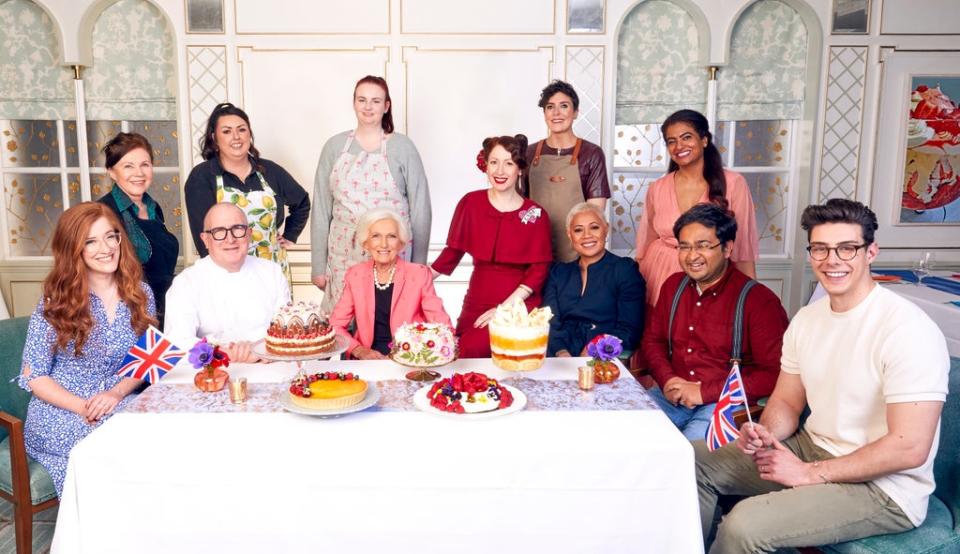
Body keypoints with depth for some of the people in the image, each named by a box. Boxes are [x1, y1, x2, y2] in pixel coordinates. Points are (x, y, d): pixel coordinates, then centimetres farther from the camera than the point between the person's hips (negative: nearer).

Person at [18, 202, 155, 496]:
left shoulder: (140, 294, 4)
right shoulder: (57, 301, -4)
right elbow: (34, 376, -4)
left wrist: (117, 393, -12)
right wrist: (83, 407, -18)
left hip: (118, 404, 3)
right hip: (59, 412, -3)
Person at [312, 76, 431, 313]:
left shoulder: (402, 147, 2)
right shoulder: (335, 146, 8)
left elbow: (420, 209, 2)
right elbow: (321, 209, 8)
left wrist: (418, 265, -1)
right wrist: (319, 266, 5)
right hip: (344, 257, 2)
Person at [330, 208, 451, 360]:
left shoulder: (420, 275, -1)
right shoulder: (355, 275, 6)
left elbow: (442, 326, -3)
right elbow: (335, 325, 7)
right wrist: (358, 350, -10)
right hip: (367, 362, 2)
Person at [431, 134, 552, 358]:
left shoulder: (536, 215, -1)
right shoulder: (470, 203, 4)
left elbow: (539, 270, -3)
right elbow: (453, 251, 10)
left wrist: (505, 307, -13)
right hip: (476, 304, 3)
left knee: (472, 350, -25)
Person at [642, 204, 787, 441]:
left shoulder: (758, 300, -9)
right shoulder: (673, 286, 11)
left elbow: (774, 374, -15)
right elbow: (653, 339, 19)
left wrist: (705, 392, -17)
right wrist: (667, 380, -3)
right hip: (672, 396, 6)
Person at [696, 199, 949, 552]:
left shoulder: (907, 330, -21)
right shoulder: (807, 319, 3)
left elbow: (910, 448, -25)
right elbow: (786, 402, 10)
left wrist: (811, 473, -20)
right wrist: (764, 434, -13)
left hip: (882, 487, -7)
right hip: (811, 446, 8)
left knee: (745, 525, -26)